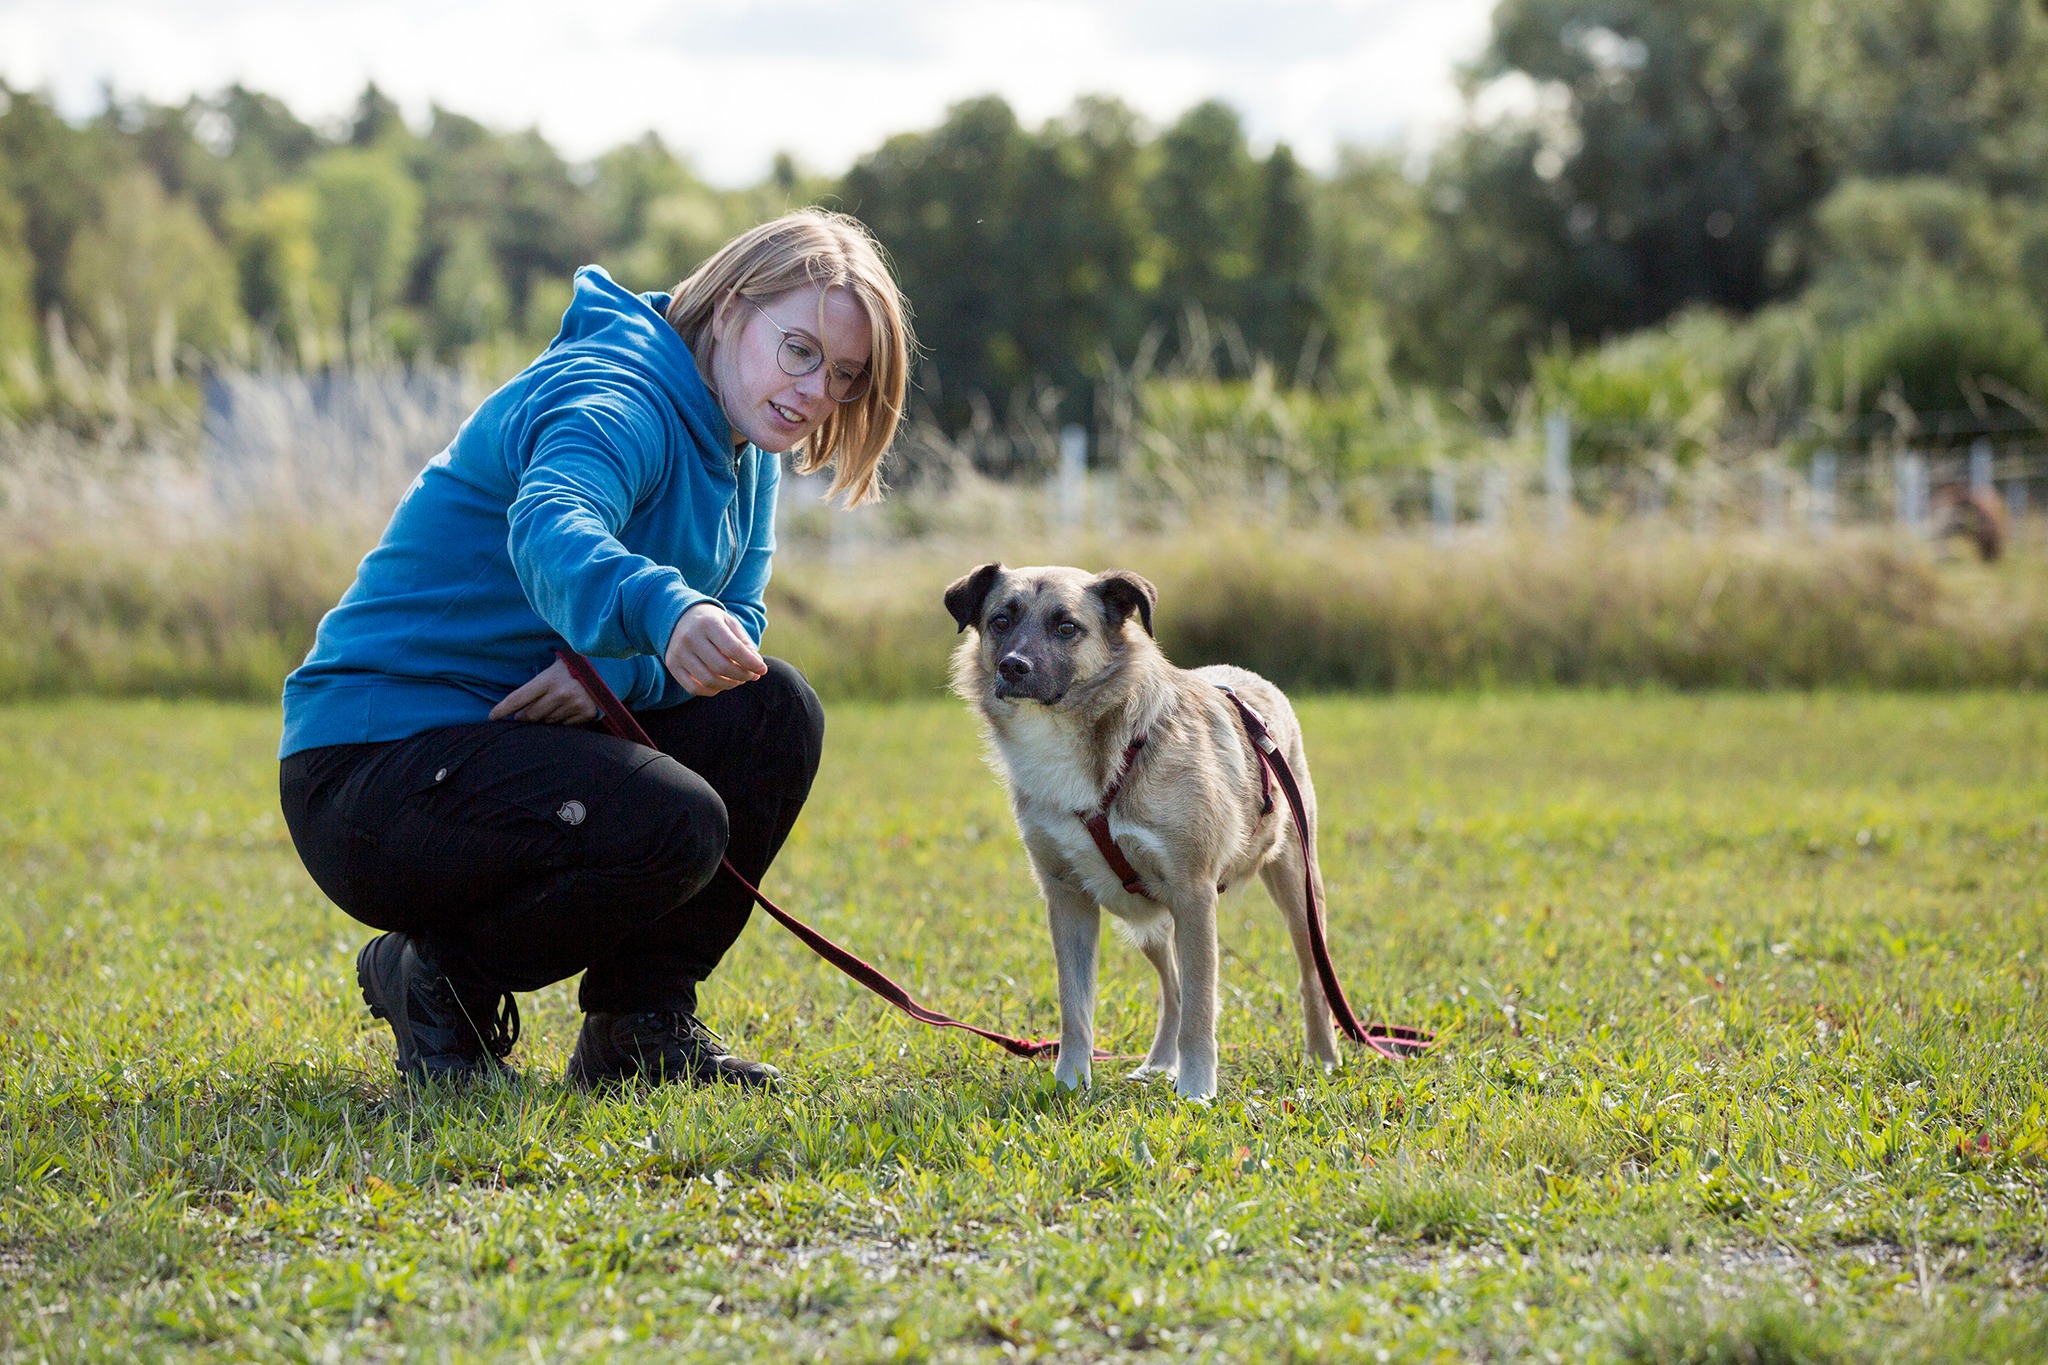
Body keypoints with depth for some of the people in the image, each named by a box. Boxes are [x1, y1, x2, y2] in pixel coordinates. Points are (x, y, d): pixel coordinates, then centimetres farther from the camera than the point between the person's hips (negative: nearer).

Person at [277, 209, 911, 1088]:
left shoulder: (743, 453, 12)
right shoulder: (620, 398, -18)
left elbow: (732, 624, 3)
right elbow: (548, 528, -41)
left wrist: (620, 668, -20)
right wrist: (664, 613, -62)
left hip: (506, 745, 9)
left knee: (773, 712, -3)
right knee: (672, 825, -29)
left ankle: (643, 1023, 1)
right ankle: (438, 976, -5)